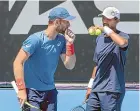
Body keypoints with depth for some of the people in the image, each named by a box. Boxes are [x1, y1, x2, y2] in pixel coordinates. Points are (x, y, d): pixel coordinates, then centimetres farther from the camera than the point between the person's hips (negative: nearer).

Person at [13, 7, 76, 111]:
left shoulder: (61, 40, 3)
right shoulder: (36, 39, -15)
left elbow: (69, 66, 3)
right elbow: (18, 62, -16)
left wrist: (70, 43, -9)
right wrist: (21, 89, -21)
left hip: (50, 91, 6)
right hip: (32, 91, -6)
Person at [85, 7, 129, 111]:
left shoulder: (122, 36, -6)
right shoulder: (99, 38, 13)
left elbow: (122, 43, -34)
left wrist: (106, 29, -24)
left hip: (112, 91, -6)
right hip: (96, 90, 6)